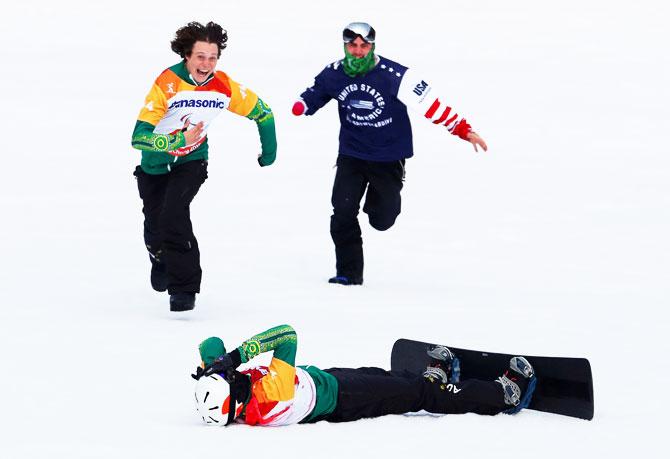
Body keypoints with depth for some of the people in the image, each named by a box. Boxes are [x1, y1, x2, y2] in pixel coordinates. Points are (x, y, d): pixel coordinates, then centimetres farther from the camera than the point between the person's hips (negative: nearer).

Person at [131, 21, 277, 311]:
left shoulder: (224, 87, -18)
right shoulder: (167, 84, -28)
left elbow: (261, 111, 0)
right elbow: (139, 137, -33)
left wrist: (269, 153, 7)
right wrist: (178, 141, -44)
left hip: (191, 162, 0)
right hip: (155, 165, 0)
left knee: (173, 214, -25)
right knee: (155, 227, 13)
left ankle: (184, 288, -17)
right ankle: (160, 259, 50)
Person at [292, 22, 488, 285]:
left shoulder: (394, 76, -22)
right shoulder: (334, 75, -8)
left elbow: (431, 103, -18)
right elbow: (317, 93, 12)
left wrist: (464, 130, -19)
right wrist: (302, 105, -12)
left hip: (388, 158, -2)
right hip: (351, 154, 2)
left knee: (382, 220, 7)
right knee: (343, 213, -12)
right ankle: (349, 273, 2)